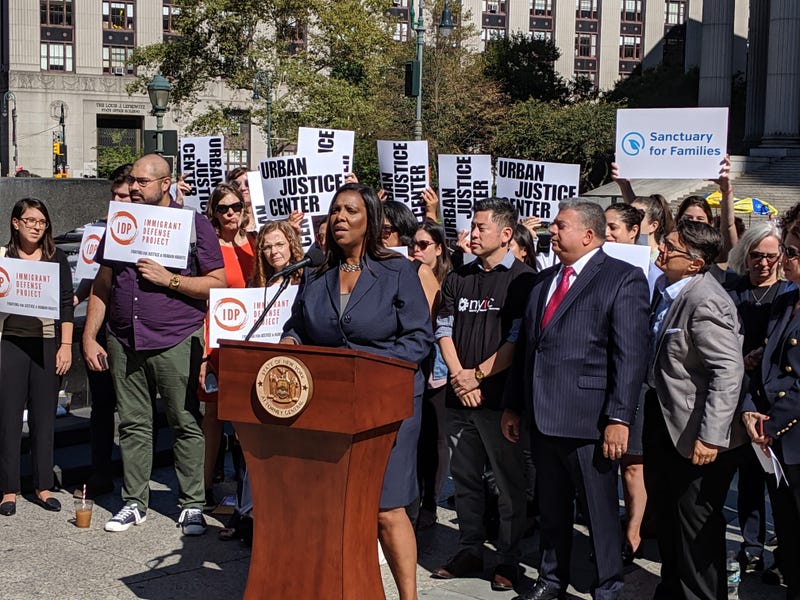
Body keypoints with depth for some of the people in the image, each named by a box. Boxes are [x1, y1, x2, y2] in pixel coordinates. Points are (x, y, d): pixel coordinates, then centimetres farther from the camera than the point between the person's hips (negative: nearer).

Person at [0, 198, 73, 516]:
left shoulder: (57, 258, 8)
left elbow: (66, 303, 6)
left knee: (44, 416, 5)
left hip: (46, 343, 1)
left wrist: (66, 346, 0)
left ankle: (43, 486, 15)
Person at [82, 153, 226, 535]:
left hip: (177, 341, -4)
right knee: (132, 424, 8)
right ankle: (134, 502, 18)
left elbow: (218, 283, -4)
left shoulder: (193, 225, 0)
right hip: (124, 342, 4)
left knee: (187, 424, 0)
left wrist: (168, 279, -13)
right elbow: (102, 285, 15)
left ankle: (192, 505, 9)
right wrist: (89, 336, 9)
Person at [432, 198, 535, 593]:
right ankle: (469, 551, 24)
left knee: (509, 481, 2)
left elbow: (518, 341, -10)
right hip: (460, 397, 6)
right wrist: (459, 377, -5)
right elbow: (444, 330, 9)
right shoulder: (458, 279, 13)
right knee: (464, 477, 12)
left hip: (500, 396, -5)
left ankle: (508, 560, 12)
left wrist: (478, 375, -11)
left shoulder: (523, 279, -5)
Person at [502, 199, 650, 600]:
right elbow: (525, 346, 19)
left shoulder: (623, 278, -6)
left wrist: (619, 418, -18)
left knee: (600, 510, 3)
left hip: (588, 417, -7)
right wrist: (513, 405, 16)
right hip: (543, 416, 7)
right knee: (551, 507, 17)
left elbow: (631, 356, -13)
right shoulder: (544, 280, 16)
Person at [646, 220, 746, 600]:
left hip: (693, 429, -9)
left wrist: (710, 436, -29)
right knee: (666, 514, 22)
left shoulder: (705, 302, -25)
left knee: (697, 523, 4)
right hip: (662, 417, 10)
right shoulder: (667, 287, 2)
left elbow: (729, 370, -28)